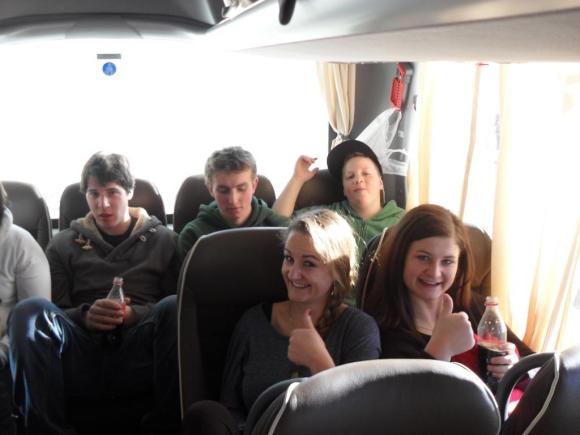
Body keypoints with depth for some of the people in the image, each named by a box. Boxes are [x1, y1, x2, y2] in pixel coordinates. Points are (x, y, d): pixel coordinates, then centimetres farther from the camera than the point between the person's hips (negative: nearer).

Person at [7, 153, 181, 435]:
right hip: (83, 356, 1)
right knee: (30, 311, -28)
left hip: (139, 358, -1)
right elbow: (53, 312, 14)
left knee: (172, 308, -34)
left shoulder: (163, 240, 20)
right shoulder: (64, 245, 23)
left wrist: (135, 314, -9)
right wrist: (85, 315, -9)